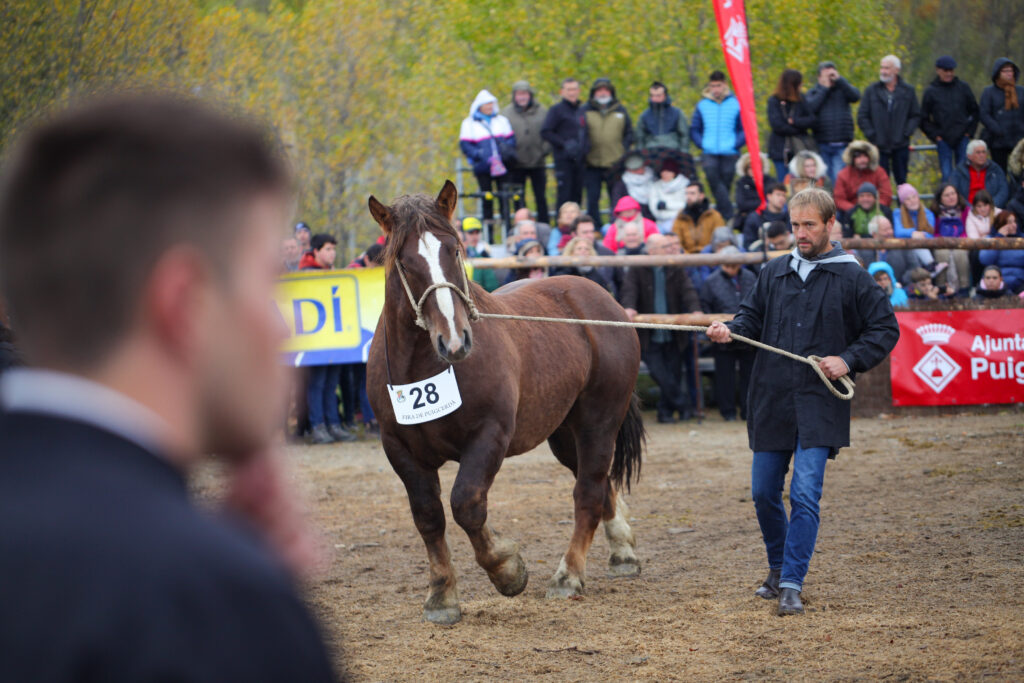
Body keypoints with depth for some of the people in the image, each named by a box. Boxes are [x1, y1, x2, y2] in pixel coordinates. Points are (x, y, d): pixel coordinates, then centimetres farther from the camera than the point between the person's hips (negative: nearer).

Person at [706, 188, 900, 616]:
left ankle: (792, 585, -8)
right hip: (771, 401, 4)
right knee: (764, 492, 9)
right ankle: (778, 568, 30)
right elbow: (753, 316, 16)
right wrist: (731, 331, -6)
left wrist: (849, 360, -11)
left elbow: (885, 329, 2)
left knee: (805, 495, -12)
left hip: (819, 404, -4)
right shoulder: (774, 273, 10)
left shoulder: (852, 278, -1)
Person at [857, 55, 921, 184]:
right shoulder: (871, 90, 4)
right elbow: (862, 117, 5)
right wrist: (871, 135, -5)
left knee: (901, 181, 5)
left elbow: (916, 116, 9)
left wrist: (906, 133, -5)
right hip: (879, 146, 0)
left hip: (900, 146, 0)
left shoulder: (908, 91, 5)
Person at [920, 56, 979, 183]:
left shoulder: (963, 88, 7)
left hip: (962, 139, 1)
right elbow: (924, 119, 6)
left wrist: (969, 132, 4)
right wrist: (935, 136, -4)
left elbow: (975, 112, 15)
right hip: (943, 140, -1)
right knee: (947, 175, -4)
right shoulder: (931, 92, 3)